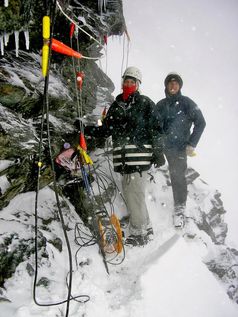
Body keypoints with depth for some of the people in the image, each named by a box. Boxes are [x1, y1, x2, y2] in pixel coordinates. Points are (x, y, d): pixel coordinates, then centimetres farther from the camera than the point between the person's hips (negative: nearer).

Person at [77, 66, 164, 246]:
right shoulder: (116, 105, 19)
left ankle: (138, 233, 2)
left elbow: (155, 129, -1)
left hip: (140, 155, -6)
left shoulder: (145, 103, 4)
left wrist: (158, 152, -7)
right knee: (129, 192, 8)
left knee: (134, 193, -9)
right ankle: (146, 229, 22)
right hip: (123, 157, 6)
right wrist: (86, 129, 6)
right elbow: (106, 130, 18)